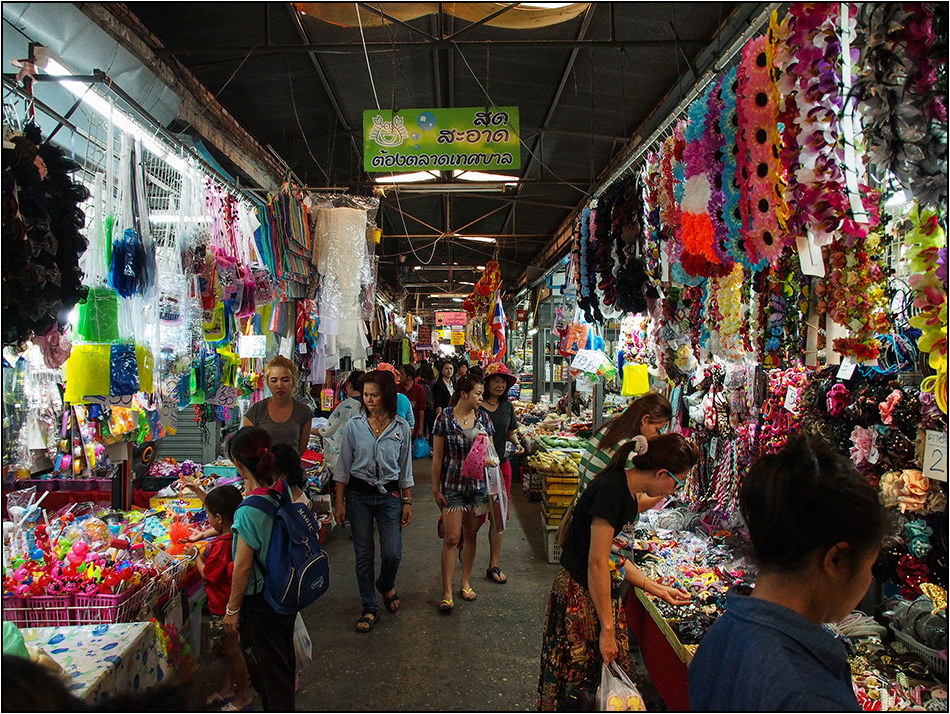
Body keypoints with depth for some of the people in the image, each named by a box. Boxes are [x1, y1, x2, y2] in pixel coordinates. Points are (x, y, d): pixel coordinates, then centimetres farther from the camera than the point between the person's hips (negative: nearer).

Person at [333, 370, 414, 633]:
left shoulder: (402, 428, -1)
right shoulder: (354, 426, -3)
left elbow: (405, 469, 7)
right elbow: (343, 467, 2)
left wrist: (407, 502, 6)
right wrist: (339, 502, -1)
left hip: (389, 494, 0)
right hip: (358, 494, 0)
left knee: (392, 553, -2)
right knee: (364, 554, 5)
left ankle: (386, 585, 32)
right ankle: (369, 608, 21)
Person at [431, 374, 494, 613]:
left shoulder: (482, 417, 4)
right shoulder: (445, 418, -7)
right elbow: (438, 456, -4)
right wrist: (436, 488, -4)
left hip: (479, 484, 4)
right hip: (453, 485, -4)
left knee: (471, 535, 12)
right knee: (452, 538, -4)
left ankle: (466, 583, 28)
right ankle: (447, 592, 4)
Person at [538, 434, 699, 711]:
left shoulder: (628, 495, 8)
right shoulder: (610, 490, -22)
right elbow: (597, 564, -22)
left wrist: (657, 589, 17)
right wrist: (607, 629, -18)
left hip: (602, 594, 9)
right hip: (580, 597, -9)